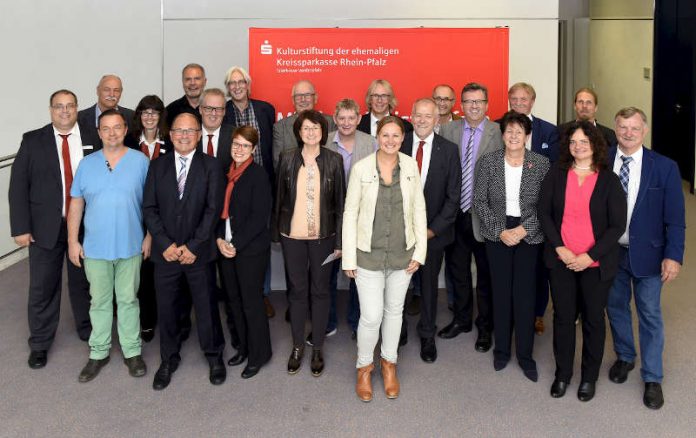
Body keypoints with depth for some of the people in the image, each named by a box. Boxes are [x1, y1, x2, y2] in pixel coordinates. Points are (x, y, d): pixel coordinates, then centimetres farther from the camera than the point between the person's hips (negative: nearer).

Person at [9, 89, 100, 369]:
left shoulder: (93, 139, -1)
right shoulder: (32, 141, -1)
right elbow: (18, 186, -3)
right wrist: (21, 227, -9)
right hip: (45, 226, 0)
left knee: (83, 281, 16)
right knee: (43, 287, 8)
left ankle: (88, 330, 38)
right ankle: (40, 344, 26)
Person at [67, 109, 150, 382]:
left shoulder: (141, 161, -4)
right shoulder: (87, 164, 1)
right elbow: (76, 205, 4)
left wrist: (149, 237, -4)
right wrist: (72, 241, 1)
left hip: (130, 247, -1)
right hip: (95, 247, 2)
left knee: (128, 299, 10)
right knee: (99, 301, 12)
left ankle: (132, 351, 22)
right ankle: (98, 353, 25)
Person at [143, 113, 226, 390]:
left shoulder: (211, 166, -2)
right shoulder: (158, 166, 5)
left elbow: (214, 209, -7)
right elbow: (149, 208, 2)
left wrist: (193, 246, -12)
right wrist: (165, 244, -9)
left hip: (198, 251, -2)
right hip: (165, 250, 2)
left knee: (206, 304, 7)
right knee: (166, 307, 9)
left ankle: (214, 355, 27)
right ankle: (169, 359, 27)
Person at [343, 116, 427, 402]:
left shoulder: (410, 166, -2)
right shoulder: (361, 168, -9)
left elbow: (419, 209, 3)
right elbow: (350, 213, -6)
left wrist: (420, 251, -1)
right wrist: (349, 258, -6)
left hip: (402, 254, 3)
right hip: (369, 254, -2)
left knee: (394, 310, 16)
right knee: (371, 316, -2)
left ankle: (389, 363, 37)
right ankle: (364, 367, 24)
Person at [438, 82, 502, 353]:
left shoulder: (499, 133, -6)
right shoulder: (448, 131, 3)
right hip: (455, 213, 3)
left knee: (486, 274, 9)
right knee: (457, 271, 16)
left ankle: (485, 327, 25)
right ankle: (461, 319, 35)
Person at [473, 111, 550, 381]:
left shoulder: (541, 163, -3)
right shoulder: (488, 161, -2)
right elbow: (479, 201, -2)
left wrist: (524, 229, -13)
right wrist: (500, 231, -10)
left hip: (529, 234, -1)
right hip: (497, 234, 1)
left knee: (525, 294, 0)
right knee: (501, 292, 6)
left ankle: (525, 355, 14)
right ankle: (502, 350, 22)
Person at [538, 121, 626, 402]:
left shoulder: (609, 180, -4)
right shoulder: (556, 174, 1)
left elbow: (618, 225, -6)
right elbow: (543, 212, 0)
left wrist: (590, 256, -14)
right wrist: (560, 248, -10)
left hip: (596, 262, -1)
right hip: (561, 259, 1)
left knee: (594, 319, 10)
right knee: (563, 317, 10)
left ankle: (589, 377, 28)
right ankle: (562, 374, 27)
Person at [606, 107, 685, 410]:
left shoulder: (664, 167, -8)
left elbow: (675, 218, -7)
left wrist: (673, 256, -13)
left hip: (647, 254, -2)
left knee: (650, 315, 7)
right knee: (616, 308, 18)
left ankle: (652, 378, 22)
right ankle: (624, 357, 41)